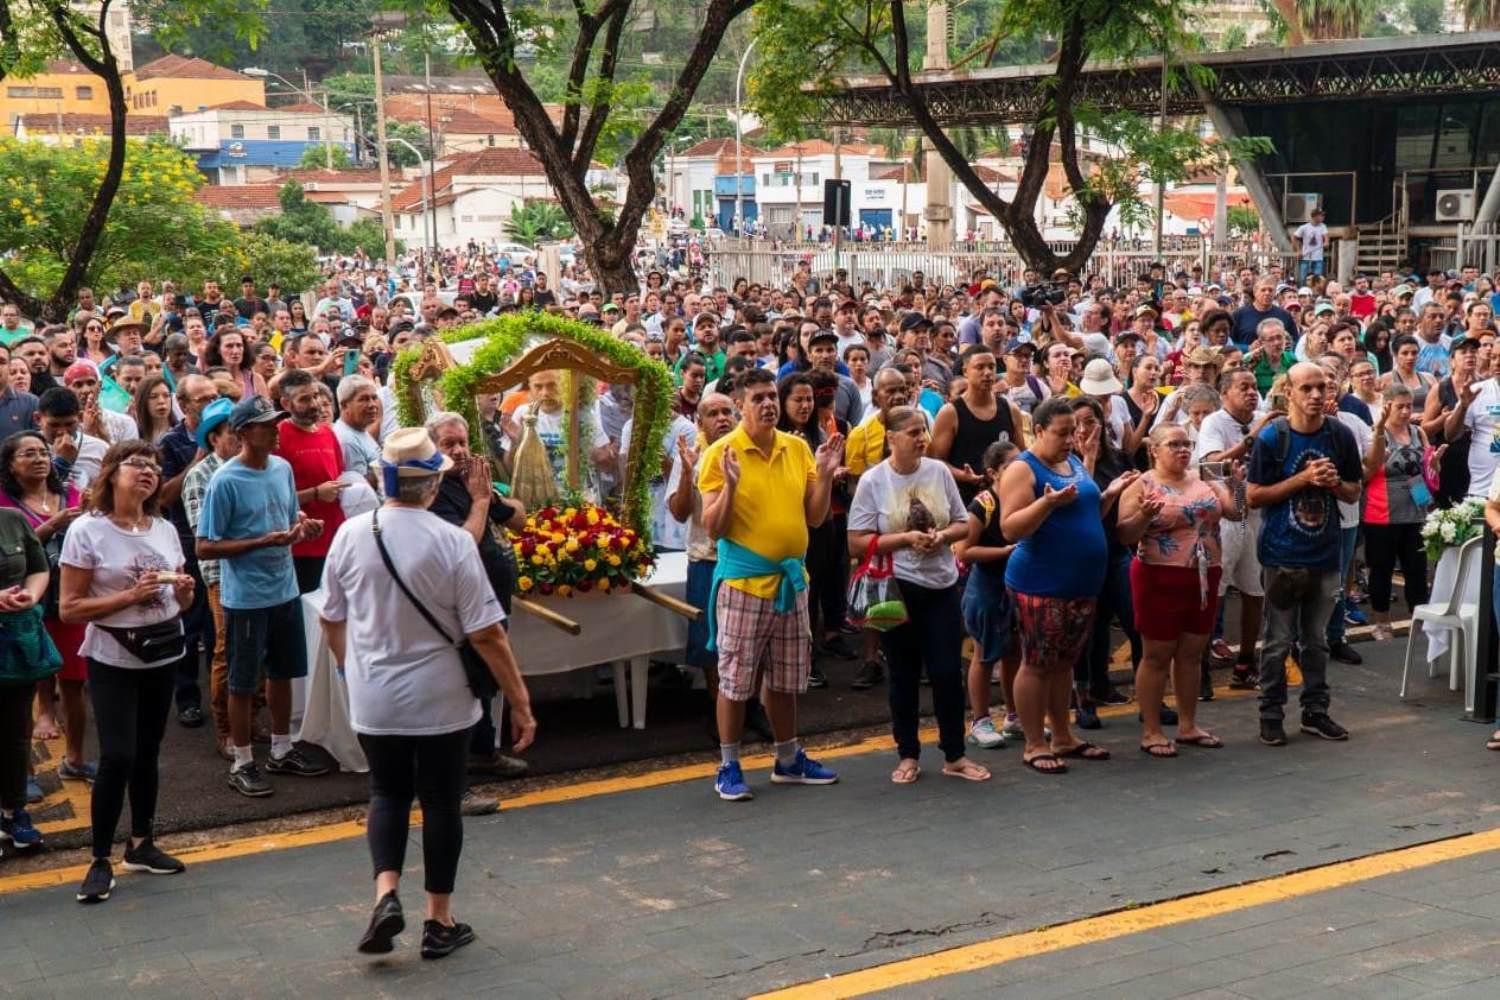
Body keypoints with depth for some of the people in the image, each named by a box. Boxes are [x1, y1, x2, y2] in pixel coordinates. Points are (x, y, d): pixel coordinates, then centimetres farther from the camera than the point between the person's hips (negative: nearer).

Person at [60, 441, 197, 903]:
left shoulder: (165, 529, 5)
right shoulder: (87, 531, -10)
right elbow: (69, 608, -13)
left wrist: (184, 589, -8)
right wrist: (130, 596, -22)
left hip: (163, 654, 5)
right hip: (113, 659, -5)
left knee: (147, 754, 12)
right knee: (118, 757, -12)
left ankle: (141, 845, 26)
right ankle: (100, 860, 1)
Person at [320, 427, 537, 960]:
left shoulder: (351, 535, -7)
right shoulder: (453, 542, -18)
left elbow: (331, 619, 6)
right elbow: (486, 634, -16)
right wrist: (520, 701, -7)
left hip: (373, 700, 3)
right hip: (440, 700, -3)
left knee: (387, 793, 20)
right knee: (440, 802, 12)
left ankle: (386, 894, 1)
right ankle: (439, 922, 19)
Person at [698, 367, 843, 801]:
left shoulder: (798, 448, 5)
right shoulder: (722, 452, -10)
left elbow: (814, 517, 7)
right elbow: (713, 528, -11)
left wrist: (826, 476, -6)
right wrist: (730, 486, -25)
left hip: (791, 578, 5)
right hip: (743, 581, -5)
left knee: (785, 679, 15)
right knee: (736, 679, 1)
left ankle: (789, 760, 27)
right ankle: (728, 767, 11)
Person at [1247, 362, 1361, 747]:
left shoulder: (1340, 435, 2)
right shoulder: (1271, 437, -8)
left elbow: (1355, 492, 11)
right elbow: (1253, 496, -9)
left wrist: (1334, 483, -12)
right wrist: (1303, 478, -17)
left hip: (1325, 553, 3)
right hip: (1283, 555, -3)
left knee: (1317, 639, 13)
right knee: (1278, 640, 3)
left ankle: (1316, 711, 23)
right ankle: (1271, 714, 13)